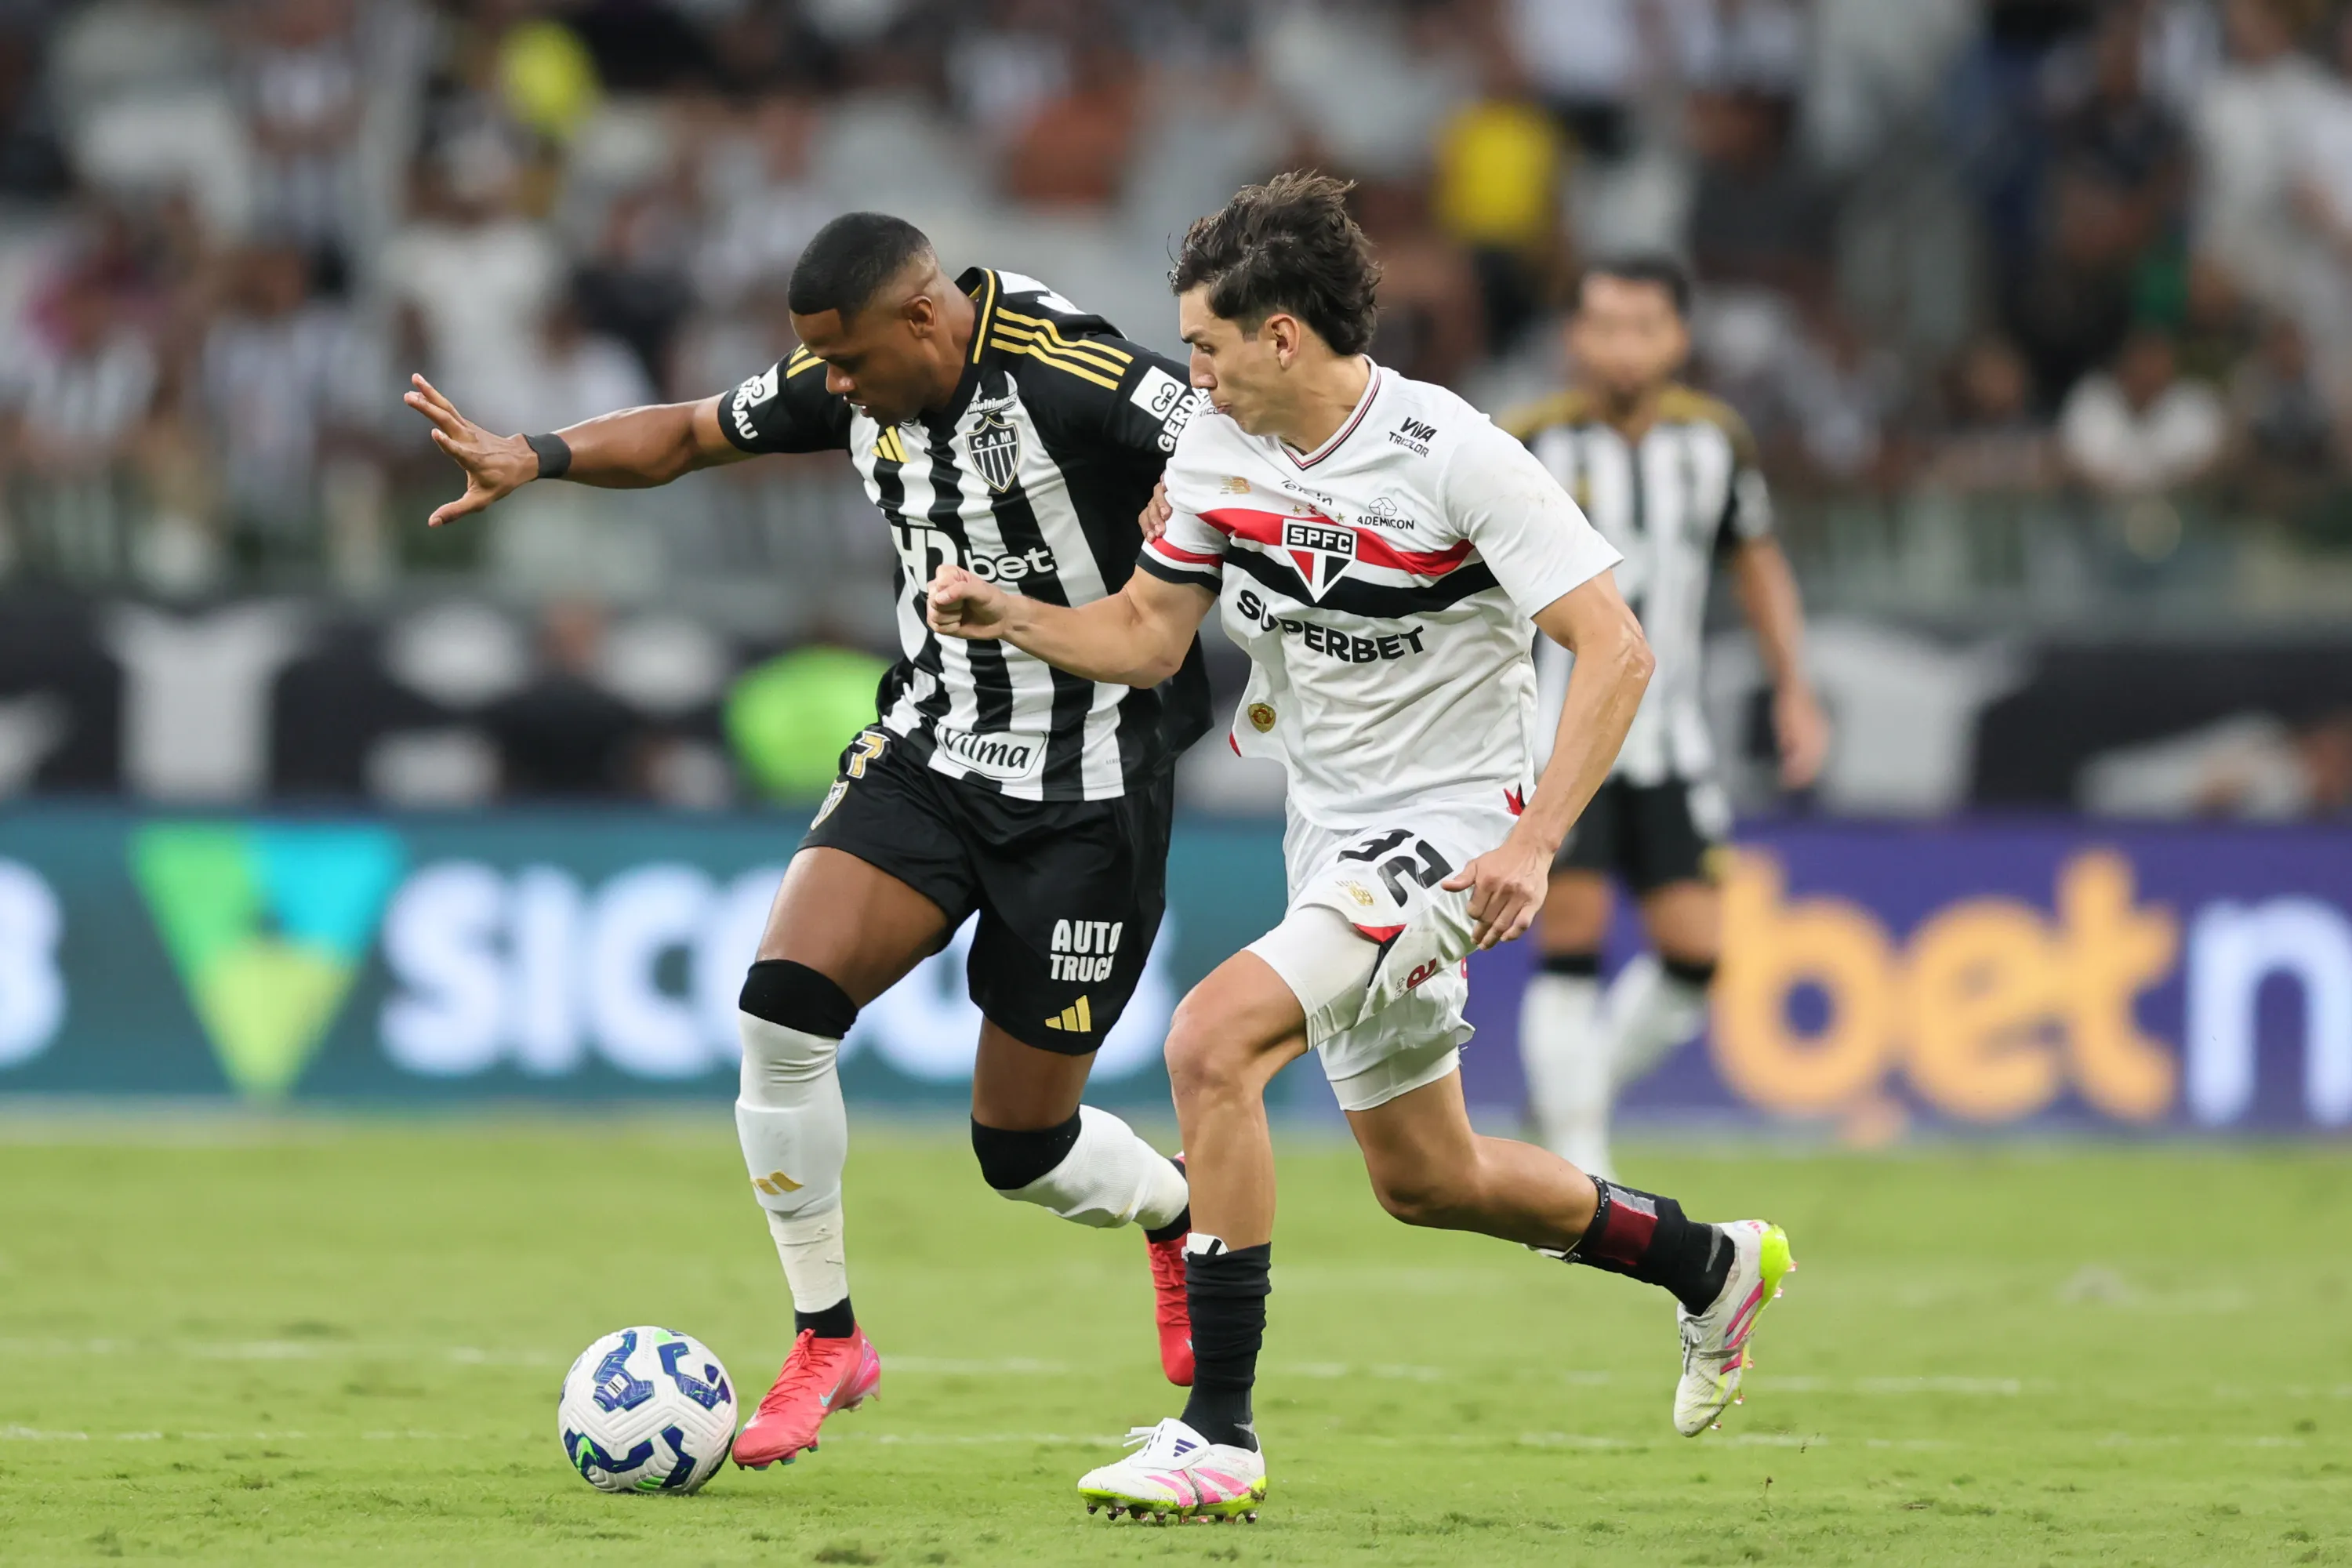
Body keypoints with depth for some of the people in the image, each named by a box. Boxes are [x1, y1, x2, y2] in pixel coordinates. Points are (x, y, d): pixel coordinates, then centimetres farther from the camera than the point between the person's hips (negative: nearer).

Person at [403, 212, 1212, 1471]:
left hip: (1087, 785, -6)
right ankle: (826, 1340, 0)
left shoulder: (1067, 371, -23)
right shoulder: (854, 381, -2)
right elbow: (688, 434, 11)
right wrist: (538, 456, -5)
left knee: (1021, 1148, 0)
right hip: (932, 744, 6)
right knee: (784, 997, -17)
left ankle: (1185, 1217, 37)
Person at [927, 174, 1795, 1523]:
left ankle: (1220, 1435, -21)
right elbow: (1147, 638, 9)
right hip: (1332, 840, 9)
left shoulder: (1454, 455, -20)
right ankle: (1714, 1267, 45)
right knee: (1426, 1181, 19)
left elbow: (1616, 648, -20)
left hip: (1444, 835, -9)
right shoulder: (1220, 450, 0)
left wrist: (1530, 845, -28)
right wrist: (1010, 617, -11)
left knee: (1209, 1041, -26)